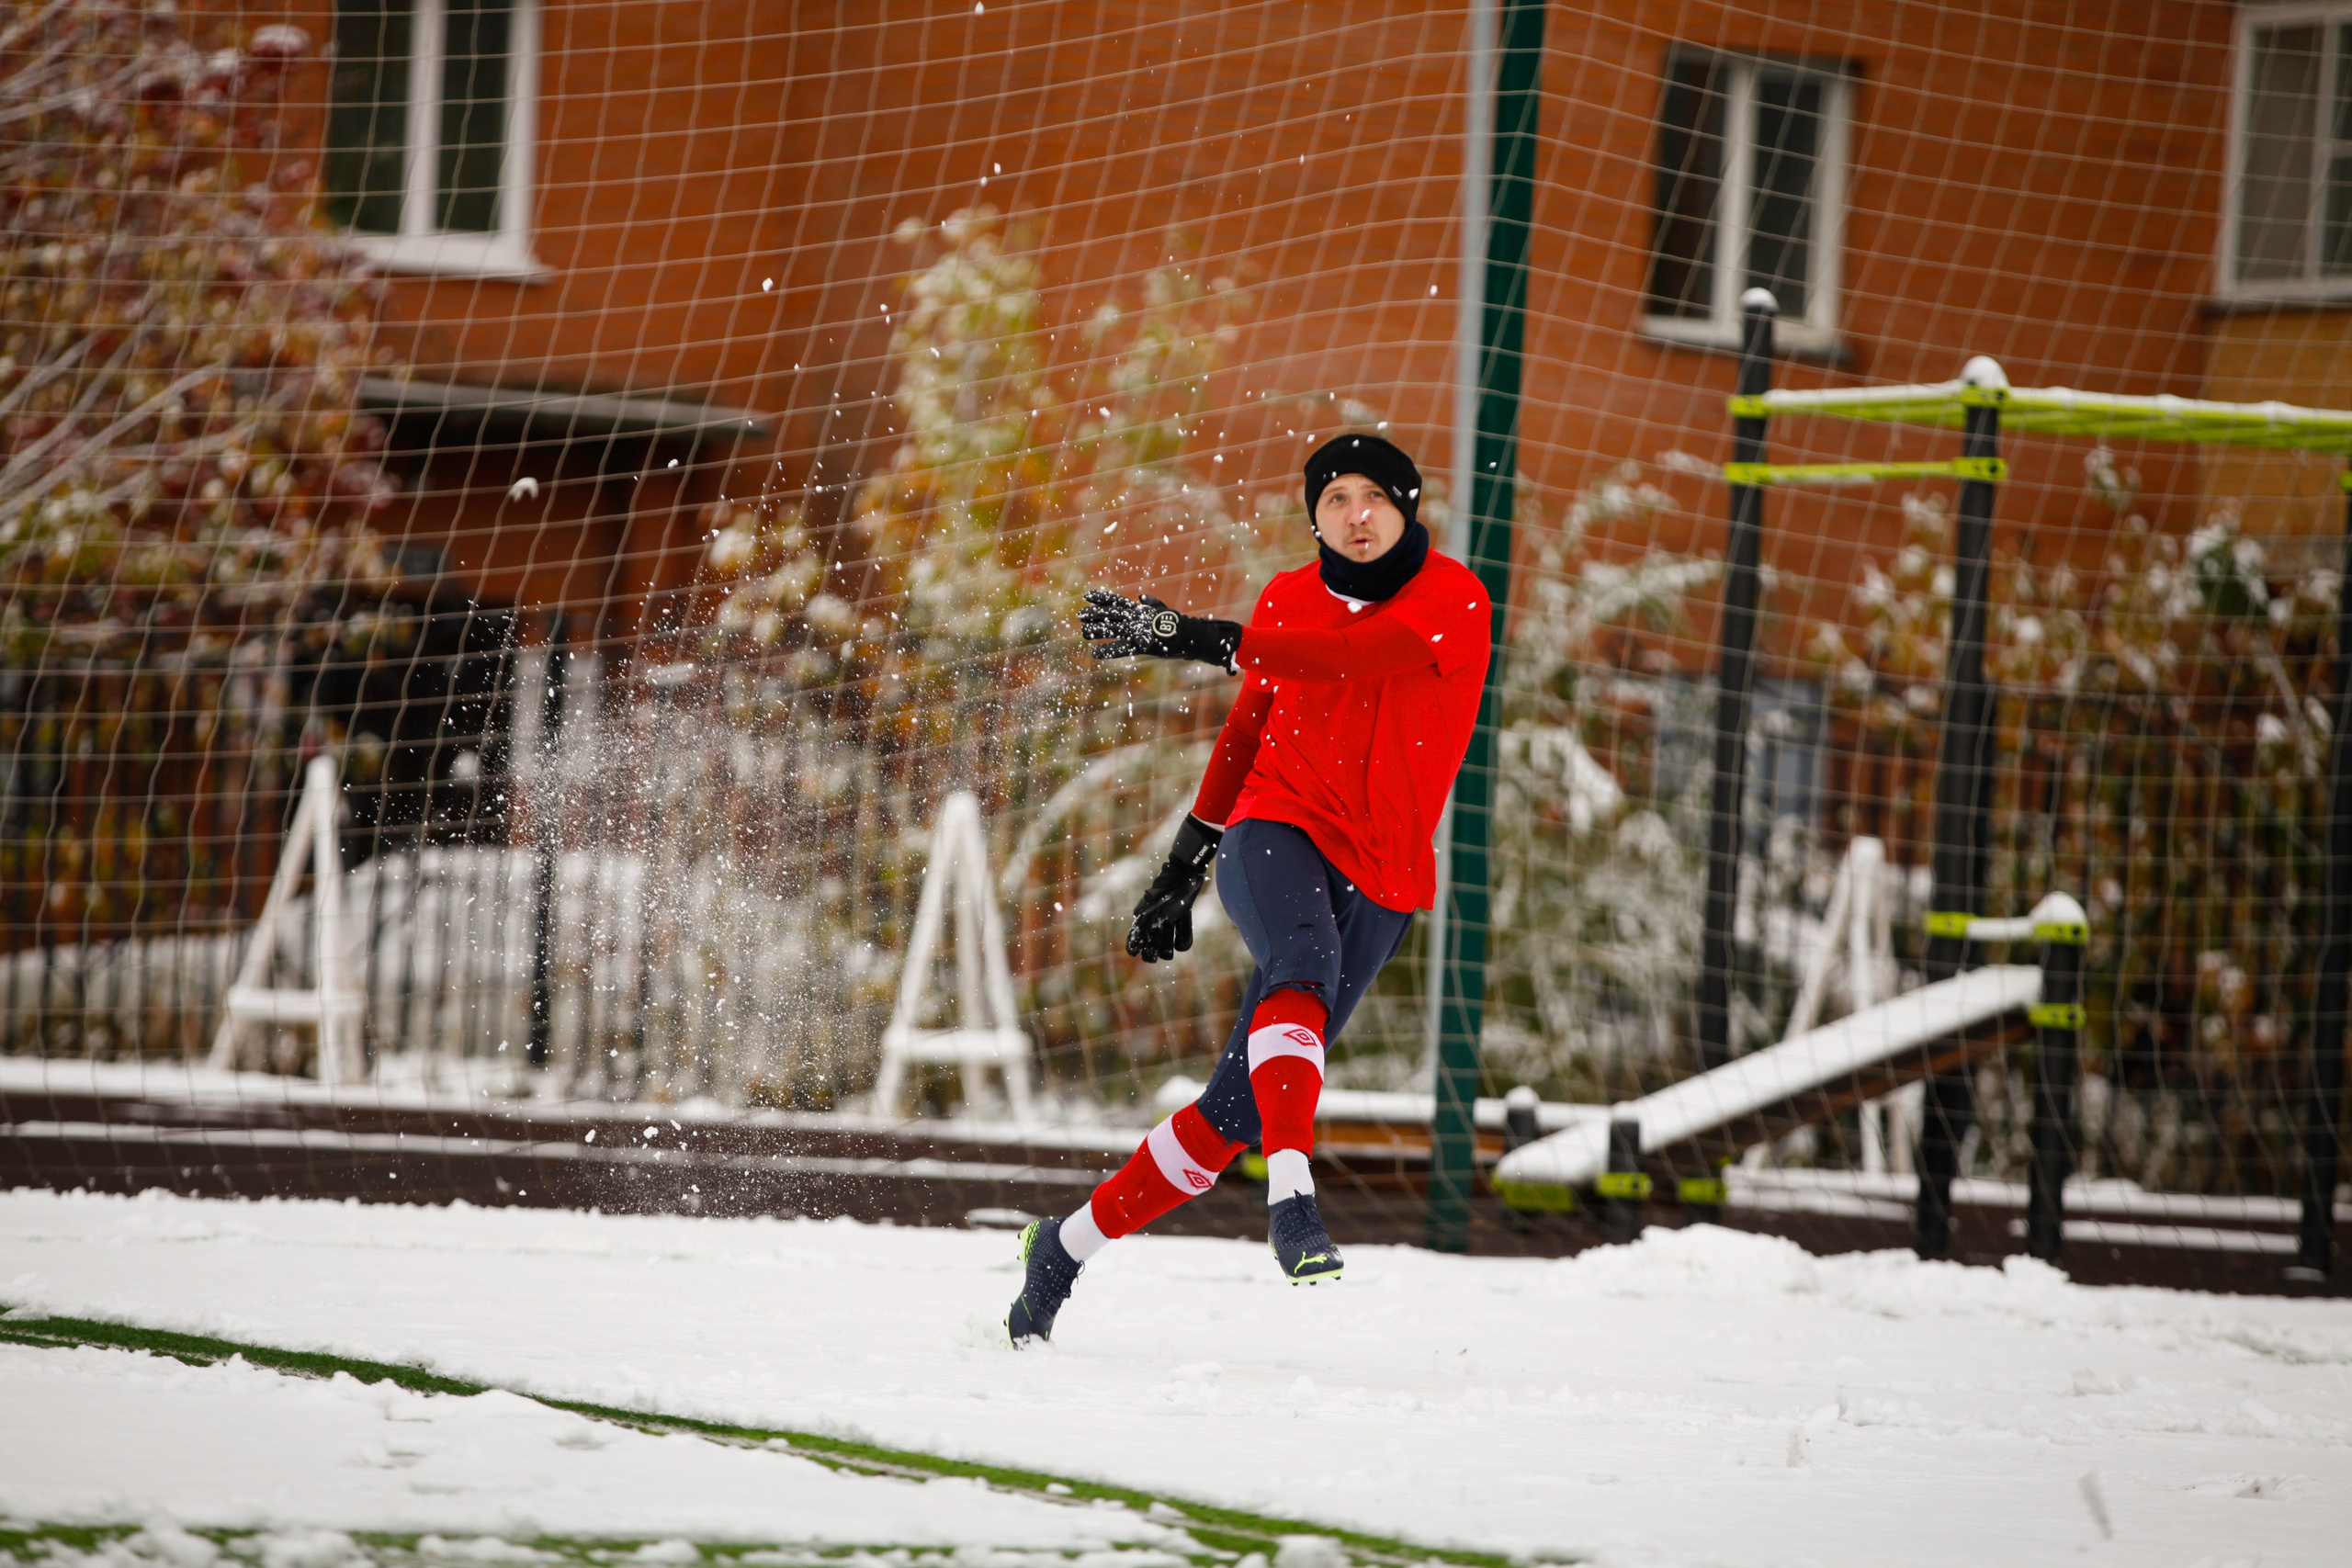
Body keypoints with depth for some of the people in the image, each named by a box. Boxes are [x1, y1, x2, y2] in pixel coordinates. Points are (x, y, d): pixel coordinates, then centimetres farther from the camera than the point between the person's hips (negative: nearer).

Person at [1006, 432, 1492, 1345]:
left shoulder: (1452, 600, -4)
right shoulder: (1290, 600, 9)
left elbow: (1353, 652, -22)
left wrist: (1199, 640, -27)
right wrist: (1184, 866, 23)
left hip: (1379, 882, -1)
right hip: (1276, 834, 1)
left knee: (1238, 1108, -2)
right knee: (1303, 966, -36)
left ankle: (1070, 1244, 14)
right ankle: (1291, 1197, -50)